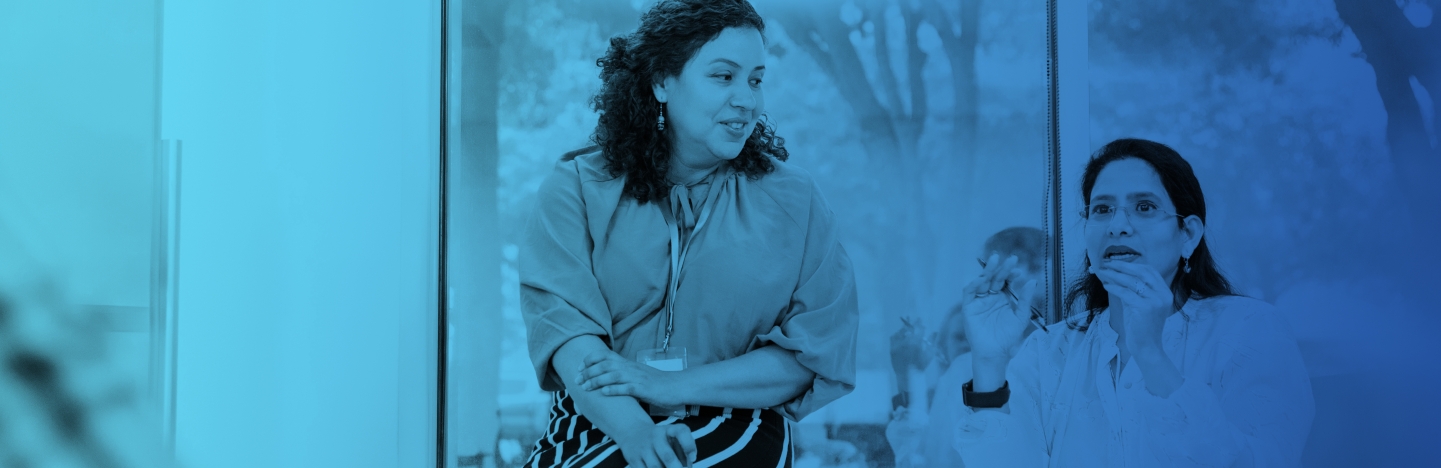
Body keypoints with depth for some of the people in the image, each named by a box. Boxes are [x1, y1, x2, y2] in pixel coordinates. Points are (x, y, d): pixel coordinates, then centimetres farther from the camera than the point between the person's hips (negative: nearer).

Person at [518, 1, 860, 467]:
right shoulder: (577, 188, 4)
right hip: (598, 427, 0)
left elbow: (814, 353, 0)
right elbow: (561, 318, -8)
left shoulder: (793, 201, 6)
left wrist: (672, 385, -13)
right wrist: (633, 428, -26)